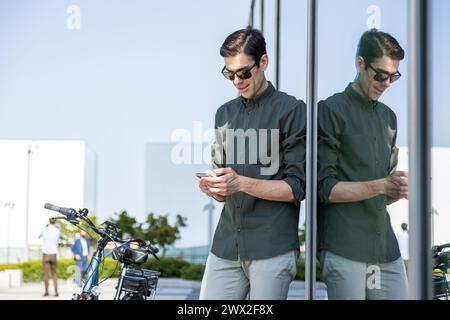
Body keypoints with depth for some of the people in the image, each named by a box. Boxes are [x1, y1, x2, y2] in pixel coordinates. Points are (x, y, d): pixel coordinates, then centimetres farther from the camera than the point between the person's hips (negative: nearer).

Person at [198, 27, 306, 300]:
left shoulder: (291, 111, -2)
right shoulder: (225, 114, 17)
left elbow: (298, 187, -6)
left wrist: (242, 183, -17)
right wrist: (213, 187, -3)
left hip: (272, 248, -5)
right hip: (226, 247, 5)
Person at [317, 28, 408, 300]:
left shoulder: (388, 117, 19)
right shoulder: (331, 111, -3)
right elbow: (325, 188, -9)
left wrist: (399, 190, 0)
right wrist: (381, 186, -17)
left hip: (386, 248, 6)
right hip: (344, 249, -6)